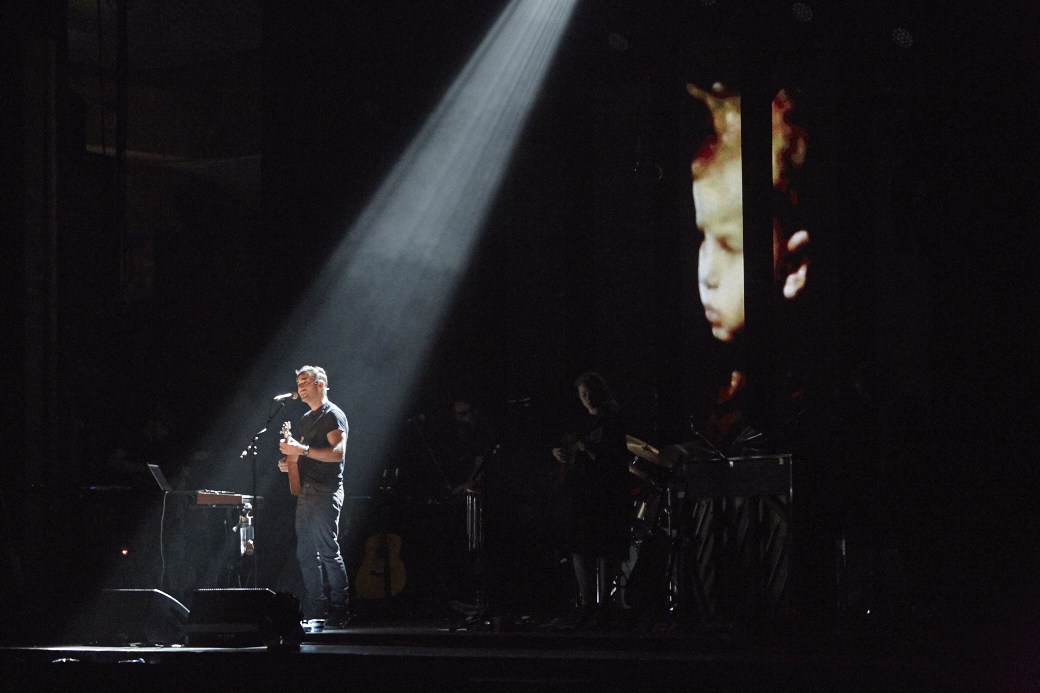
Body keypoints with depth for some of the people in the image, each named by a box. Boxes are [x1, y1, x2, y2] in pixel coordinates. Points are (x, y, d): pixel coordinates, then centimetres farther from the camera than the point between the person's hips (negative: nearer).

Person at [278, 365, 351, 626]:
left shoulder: (333, 415, -7)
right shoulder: (307, 419, 21)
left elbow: (338, 452, -19)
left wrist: (302, 450, -24)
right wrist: (291, 462, 9)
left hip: (326, 492, -9)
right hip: (305, 491, 9)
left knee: (328, 551, -12)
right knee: (305, 553, 7)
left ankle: (339, 611, -9)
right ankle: (315, 610, 11)